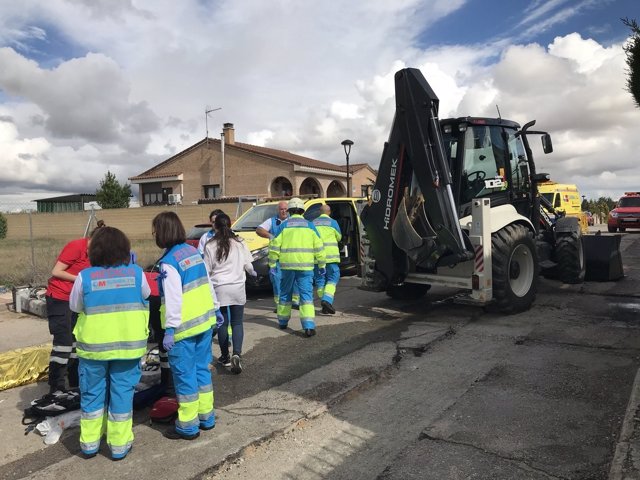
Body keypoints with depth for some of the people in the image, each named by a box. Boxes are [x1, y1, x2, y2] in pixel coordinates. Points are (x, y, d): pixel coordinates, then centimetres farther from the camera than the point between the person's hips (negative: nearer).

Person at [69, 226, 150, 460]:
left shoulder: (84, 277, -9)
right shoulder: (136, 273, -8)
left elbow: (75, 306, 6)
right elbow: (145, 296, 10)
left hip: (93, 346, 0)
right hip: (128, 345, 0)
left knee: (92, 394, 16)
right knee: (122, 393, 10)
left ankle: (90, 443, 29)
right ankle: (119, 445, 18)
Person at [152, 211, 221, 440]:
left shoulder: (169, 262, -17)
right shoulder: (193, 251, 7)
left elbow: (173, 300, -21)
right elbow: (207, 283, 14)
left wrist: (169, 329, -18)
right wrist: (215, 308, 22)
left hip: (184, 327, -8)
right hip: (204, 320, 8)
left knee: (185, 376, 4)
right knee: (202, 370, 17)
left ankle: (188, 426, 15)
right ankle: (206, 416, 28)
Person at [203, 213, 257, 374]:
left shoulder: (210, 245, -6)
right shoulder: (239, 242, -2)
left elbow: (207, 270, -3)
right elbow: (248, 264, 5)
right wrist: (252, 272, 27)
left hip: (219, 288, -1)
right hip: (238, 287, 1)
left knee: (222, 323, 11)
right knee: (237, 323, 7)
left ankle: (225, 357, 21)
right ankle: (237, 354, -10)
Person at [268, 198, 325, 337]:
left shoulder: (284, 226, 2)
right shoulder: (310, 225, 4)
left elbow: (275, 246, 1)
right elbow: (318, 247, 4)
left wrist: (272, 264, 8)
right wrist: (321, 265, 12)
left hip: (287, 265, 1)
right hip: (305, 266, 0)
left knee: (285, 293, 17)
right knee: (306, 295, 0)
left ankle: (283, 321, 30)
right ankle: (309, 326, -10)